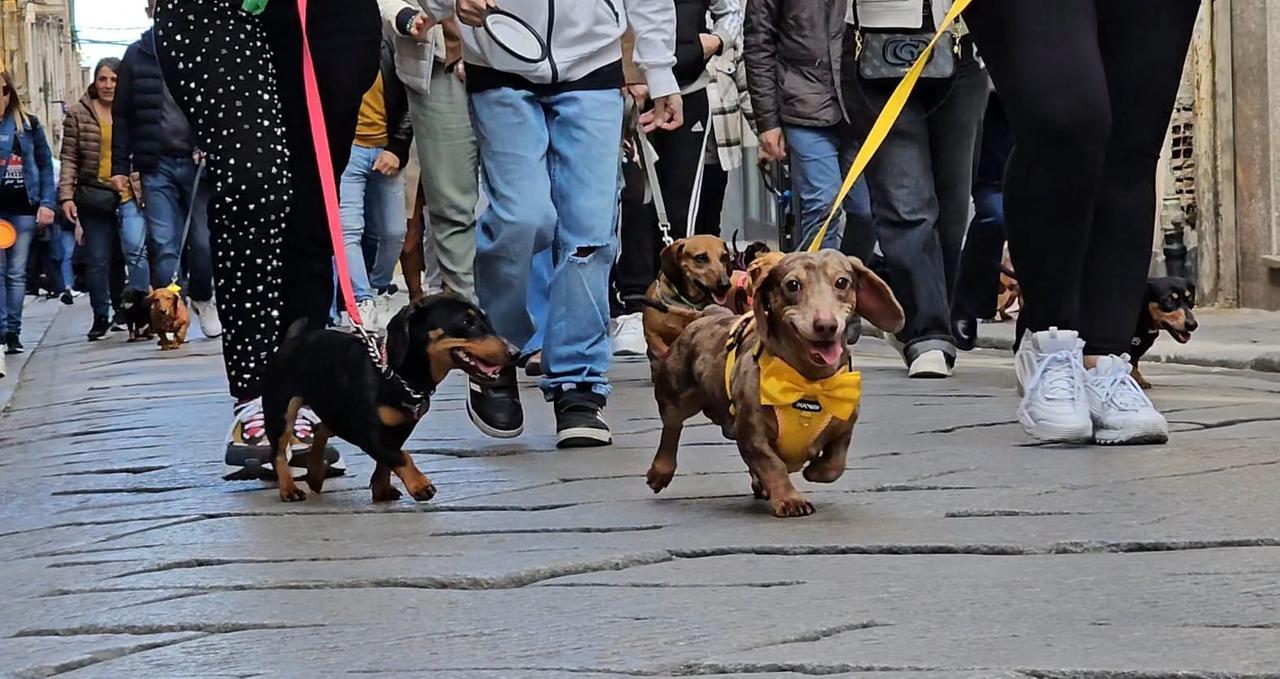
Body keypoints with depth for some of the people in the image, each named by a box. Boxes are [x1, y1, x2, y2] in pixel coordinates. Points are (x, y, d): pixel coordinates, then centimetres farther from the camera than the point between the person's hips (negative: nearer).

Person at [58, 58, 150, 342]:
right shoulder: (78, 113, 3)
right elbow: (69, 158, 2)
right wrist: (66, 195, -6)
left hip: (129, 194, -1)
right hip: (93, 196, 1)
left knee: (136, 250, -19)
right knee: (97, 261, 10)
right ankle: (101, 317, 23)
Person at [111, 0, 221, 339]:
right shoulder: (136, 55, 9)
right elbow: (122, 116, 10)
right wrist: (120, 167, 6)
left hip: (198, 161, -1)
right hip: (156, 163, 1)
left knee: (204, 239, -2)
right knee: (163, 245, -3)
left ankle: (202, 298, 20)